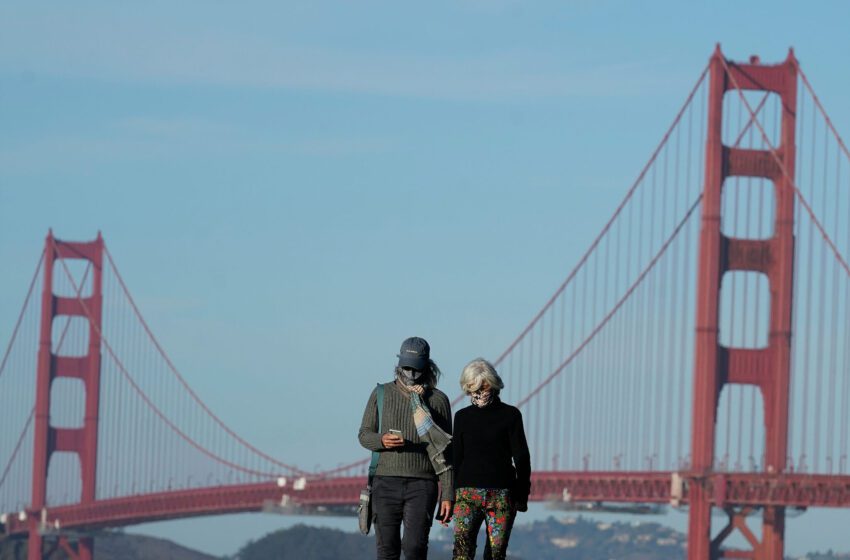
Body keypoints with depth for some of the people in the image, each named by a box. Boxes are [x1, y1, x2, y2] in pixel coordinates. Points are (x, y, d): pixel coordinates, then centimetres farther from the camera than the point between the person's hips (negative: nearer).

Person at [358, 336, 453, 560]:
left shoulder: (438, 400, 5)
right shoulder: (382, 394, 8)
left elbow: (445, 453, 5)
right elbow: (364, 434, 11)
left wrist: (447, 494, -1)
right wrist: (381, 440, -13)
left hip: (422, 485, -2)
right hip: (386, 482, 2)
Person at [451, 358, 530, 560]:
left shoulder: (510, 415, 5)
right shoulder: (463, 417, 12)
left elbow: (521, 458, 5)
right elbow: (456, 459, 14)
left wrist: (522, 495, 0)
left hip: (502, 495, -1)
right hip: (468, 491, 1)